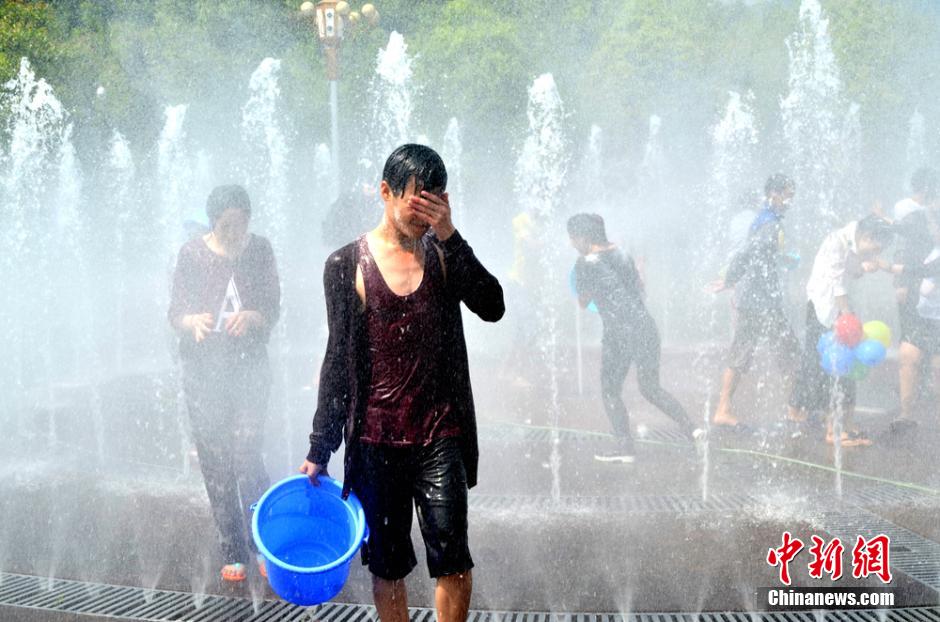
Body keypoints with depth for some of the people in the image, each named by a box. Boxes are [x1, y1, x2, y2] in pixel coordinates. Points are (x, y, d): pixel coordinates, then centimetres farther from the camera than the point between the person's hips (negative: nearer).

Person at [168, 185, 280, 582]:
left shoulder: (259, 250, 2)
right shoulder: (192, 254, -1)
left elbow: (273, 308, 2)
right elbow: (175, 311, -2)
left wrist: (252, 318, -21)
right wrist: (193, 322, -25)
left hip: (250, 366, 0)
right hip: (203, 368, 0)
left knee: (246, 453, -11)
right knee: (214, 460, 2)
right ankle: (232, 553, 13)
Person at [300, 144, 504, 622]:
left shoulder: (443, 254, 6)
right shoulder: (347, 264, 1)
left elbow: (492, 308, -10)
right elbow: (338, 361, 4)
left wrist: (449, 236, -15)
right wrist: (320, 450, 3)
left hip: (440, 435, 0)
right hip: (375, 439, 0)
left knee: (453, 562, -7)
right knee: (386, 565, 7)